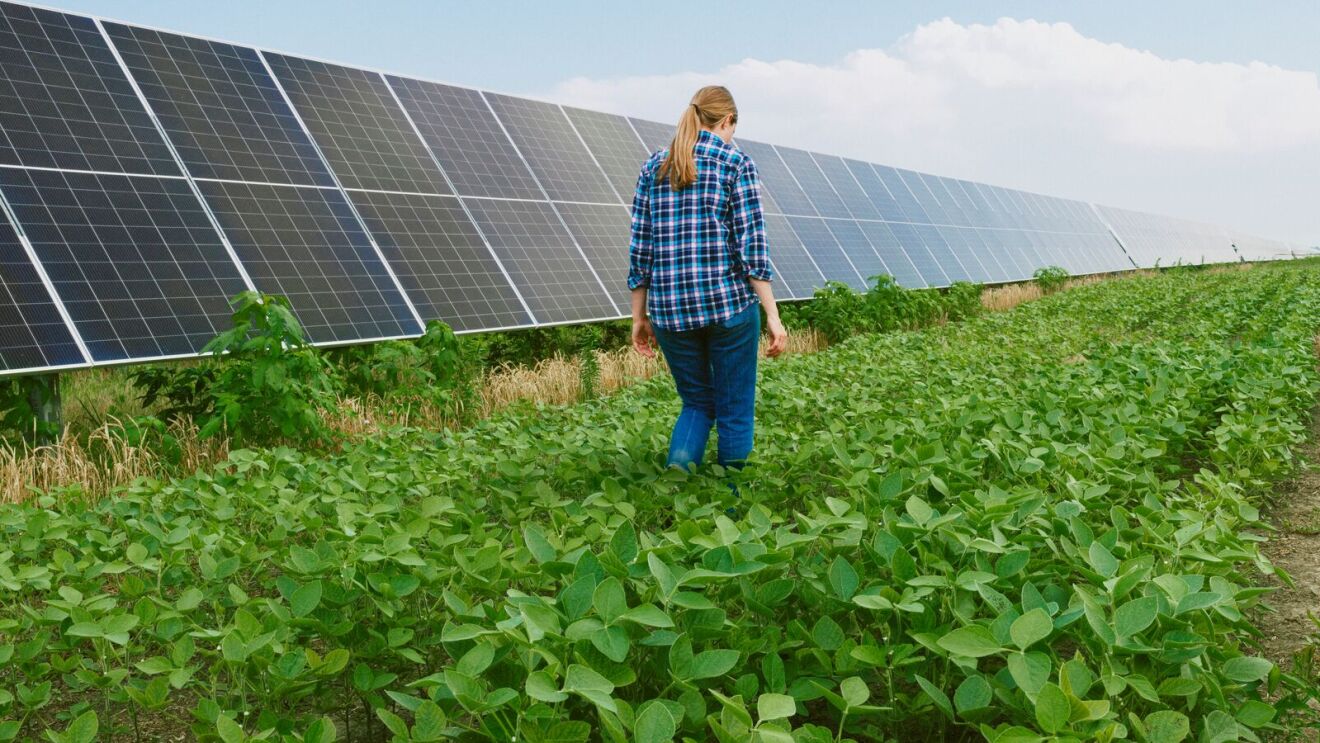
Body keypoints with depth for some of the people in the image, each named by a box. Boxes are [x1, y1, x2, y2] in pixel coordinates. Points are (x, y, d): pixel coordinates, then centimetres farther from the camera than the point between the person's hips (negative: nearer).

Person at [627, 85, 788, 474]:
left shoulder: (654, 166, 10)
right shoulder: (736, 162, -1)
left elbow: (640, 249, 8)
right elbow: (752, 245, -8)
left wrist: (639, 317, 14)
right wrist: (772, 316, -7)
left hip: (670, 309, 4)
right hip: (729, 303, -4)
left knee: (697, 403, 17)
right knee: (735, 412, 10)